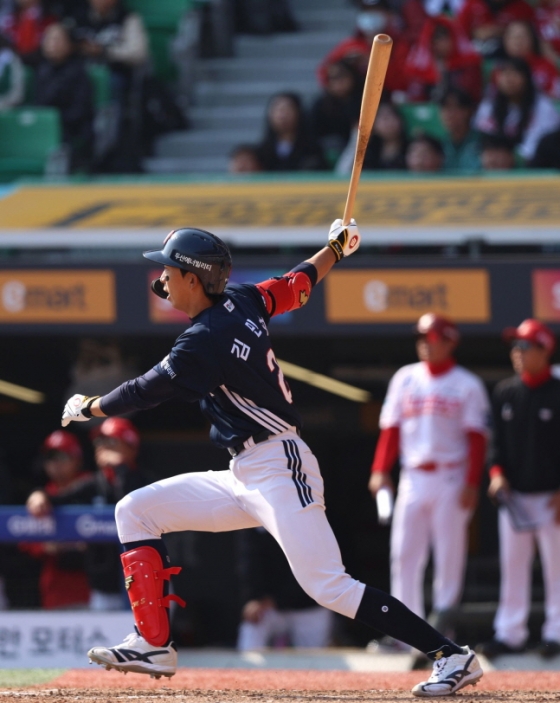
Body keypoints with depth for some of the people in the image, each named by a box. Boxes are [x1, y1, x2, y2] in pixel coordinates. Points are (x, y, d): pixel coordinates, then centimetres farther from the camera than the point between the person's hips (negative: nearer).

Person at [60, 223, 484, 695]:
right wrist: (336, 248, 40)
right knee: (135, 511, 8)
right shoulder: (242, 301, 6)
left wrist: (87, 408, 10)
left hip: (280, 472, -10)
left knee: (328, 586, -19)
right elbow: (301, 281, 22)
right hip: (245, 478, 10)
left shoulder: (205, 342, -18)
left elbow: (144, 392, -7)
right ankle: (153, 646, 7)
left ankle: (453, 656, -17)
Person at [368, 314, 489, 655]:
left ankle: (444, 617, 5)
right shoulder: (405, 379, 11)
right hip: (413, 477, 4)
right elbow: (391, 428, 10)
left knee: (449, 551, -2)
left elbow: (476, 437, -4)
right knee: (405, 554, -1)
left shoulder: (466, 384, 0)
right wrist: (380, 470, -1)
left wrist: (472, 483, -13)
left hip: (450, 478, -4)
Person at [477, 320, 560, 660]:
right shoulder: (505, 393, 9)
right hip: (514, 494, 5)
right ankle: (510, 632, 10)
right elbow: (498, 438, 13)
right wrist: (497, 472, -4)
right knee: (512, 566, 6)